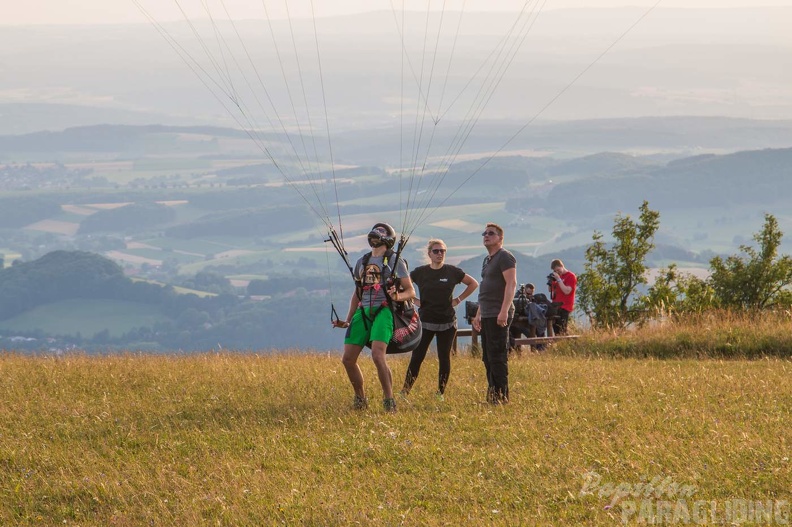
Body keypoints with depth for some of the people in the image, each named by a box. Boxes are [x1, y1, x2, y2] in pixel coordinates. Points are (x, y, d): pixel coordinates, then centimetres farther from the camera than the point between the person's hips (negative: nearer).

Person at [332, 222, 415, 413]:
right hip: (363, 312, 6)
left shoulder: (395, 261, 2)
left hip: (383, 311, -6)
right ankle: (360, 400, 15)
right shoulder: (362, 262, 19)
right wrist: (348, 320, 20)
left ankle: (389, 401, -14)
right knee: (348, 359, -2)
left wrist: (397, 296, -20)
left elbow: (410, 291, 1)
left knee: (378, 356, -24)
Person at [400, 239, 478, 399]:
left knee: (444, 358, 3)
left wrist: (458, 299, 3)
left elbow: (473, 284, 11)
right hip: (425, 321, -1)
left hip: (447, 322, 1)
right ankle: (405, 391, -6)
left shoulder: (452, 272, 1)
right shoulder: (420, 272, 1)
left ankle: (440, 393, 11)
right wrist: (415, 300, 2)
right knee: (417, 357, -6)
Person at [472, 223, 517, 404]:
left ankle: (502, 396, -10)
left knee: (497, 357, -11)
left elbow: (511, 284, -18)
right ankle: (491, 396, 11)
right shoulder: (487, 260, 22)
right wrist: (479, 314, 24)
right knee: (488, 358, 8)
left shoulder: (505, 257, -8)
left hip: (498, 316, -10)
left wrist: (504, 311, -26)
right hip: (487, 315, 10)